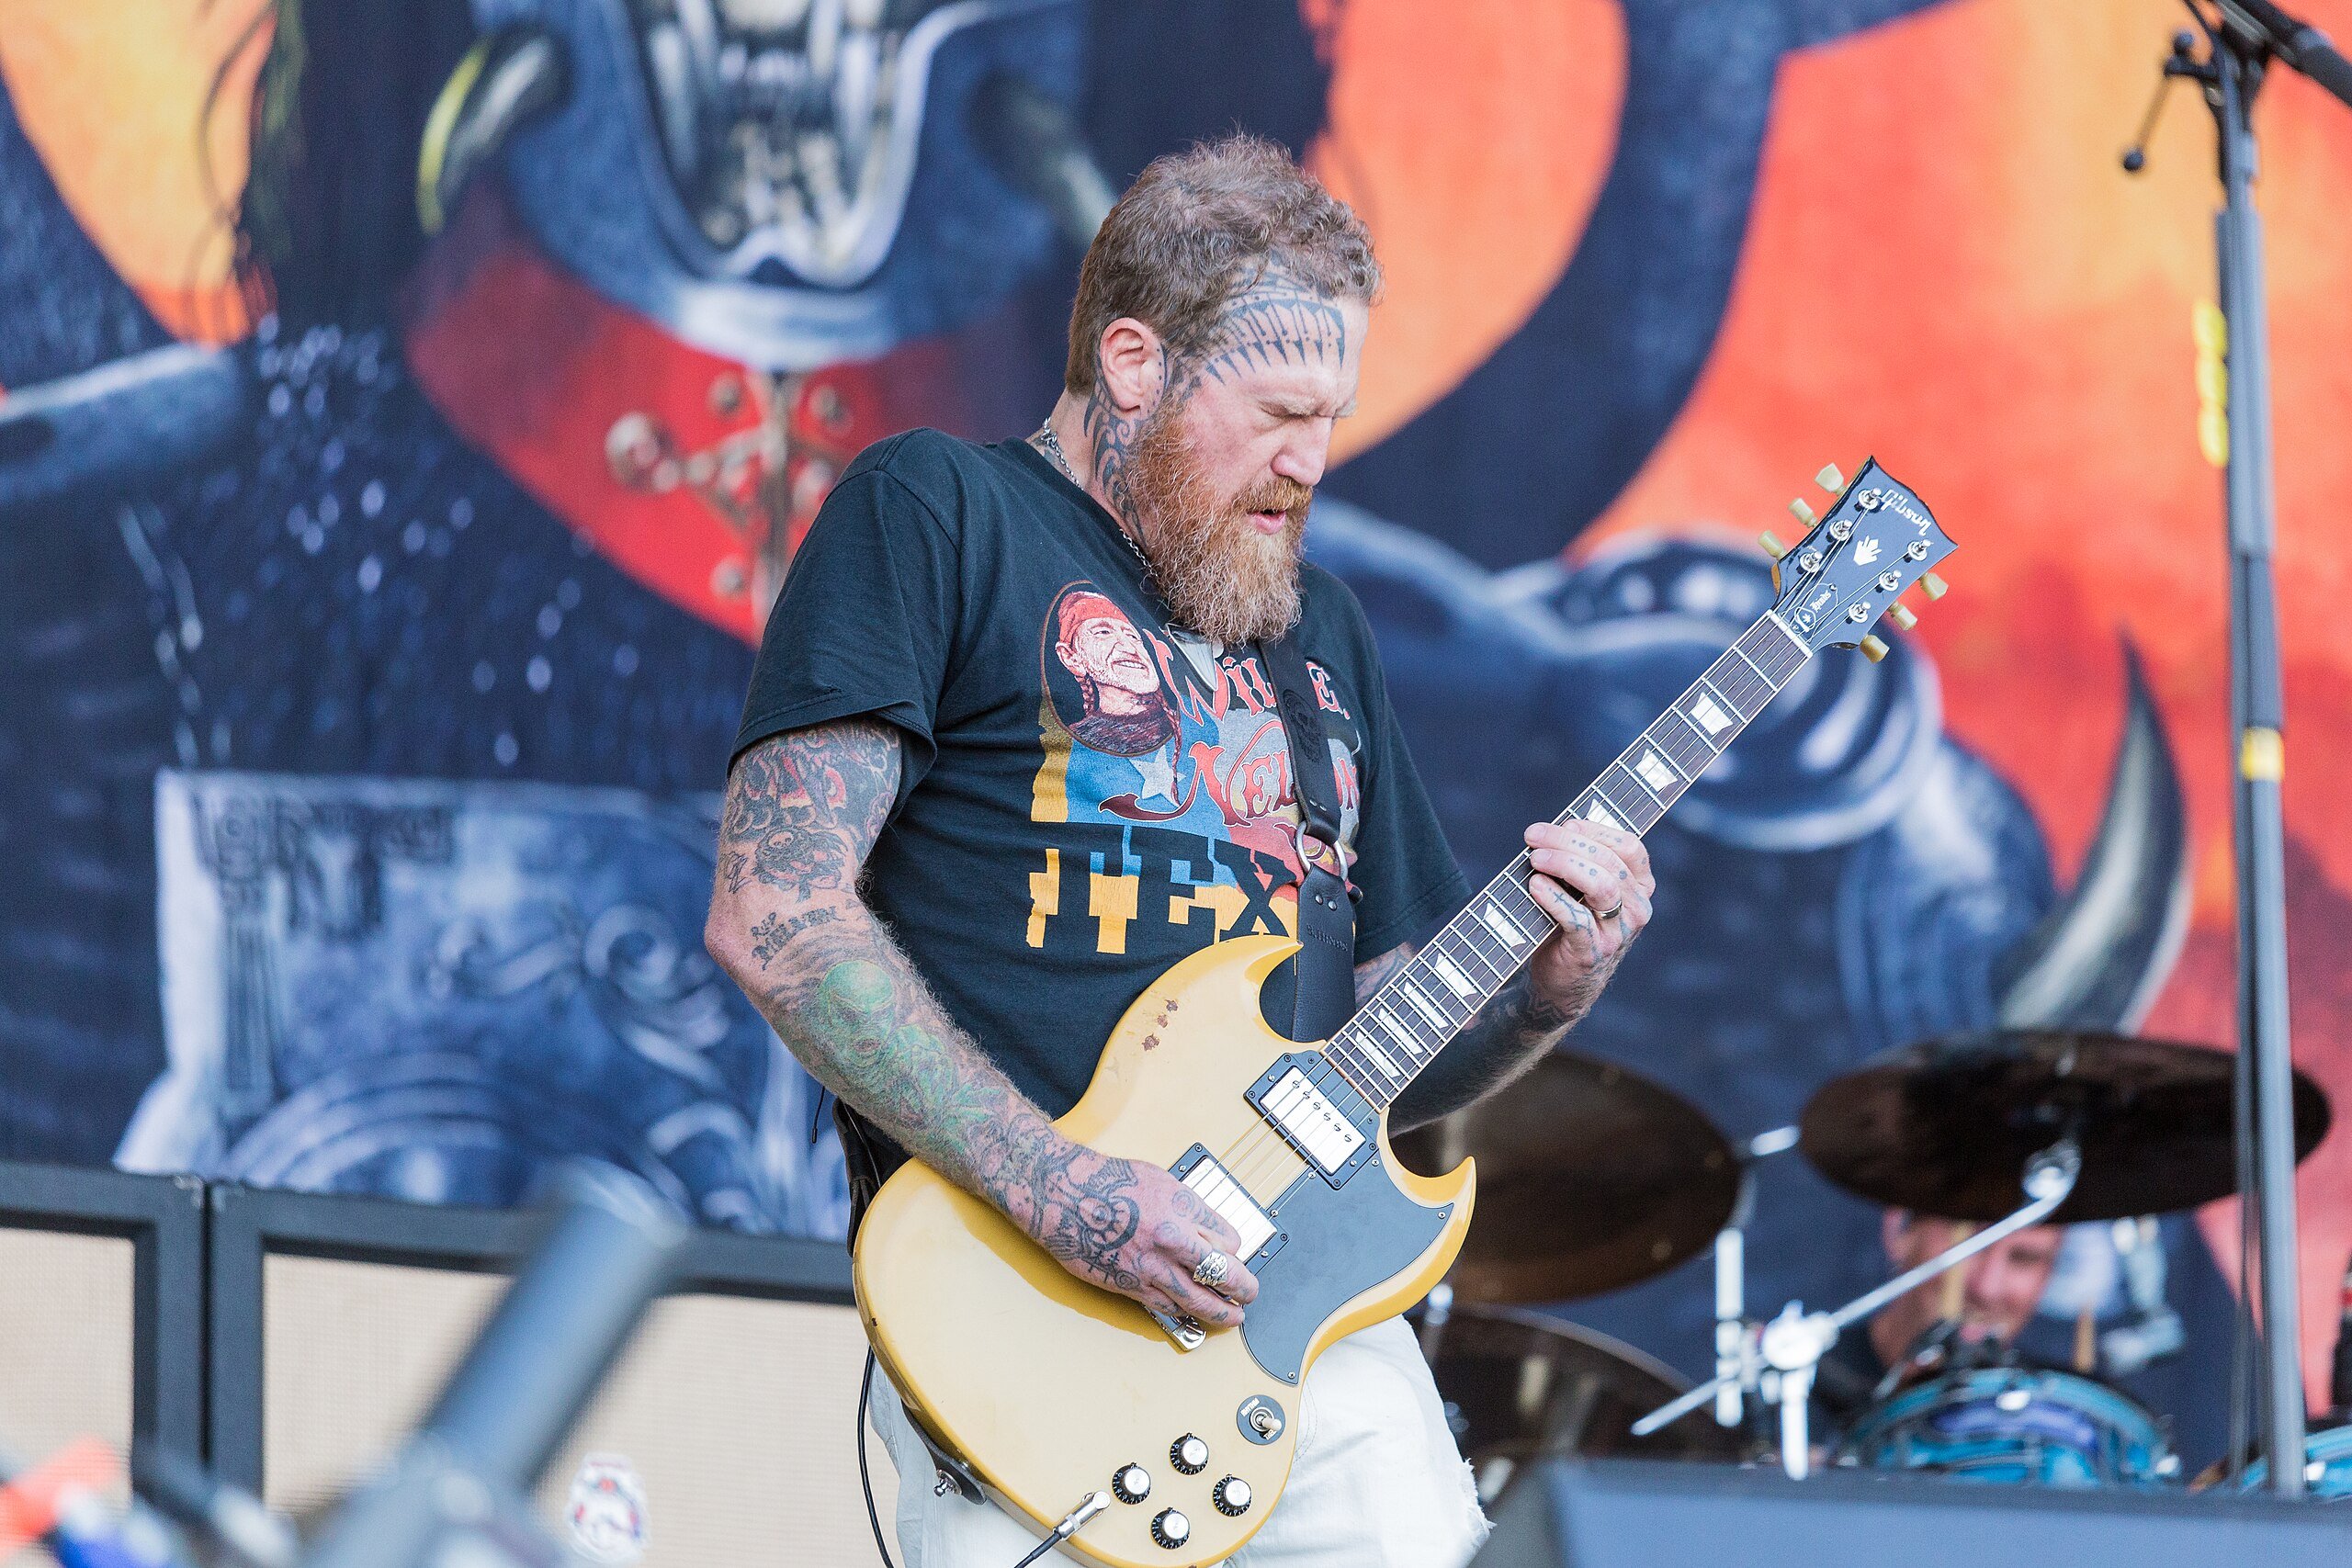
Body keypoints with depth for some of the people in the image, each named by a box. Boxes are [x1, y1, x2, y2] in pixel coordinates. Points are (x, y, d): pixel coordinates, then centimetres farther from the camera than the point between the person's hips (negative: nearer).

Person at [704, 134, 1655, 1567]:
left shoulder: (1318, 624, 22)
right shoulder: (934, 520, 2)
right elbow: (774, 914, -10)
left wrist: (1543, 994, 3)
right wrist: (1052, 1186, -16)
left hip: (1311, 1301, 6)